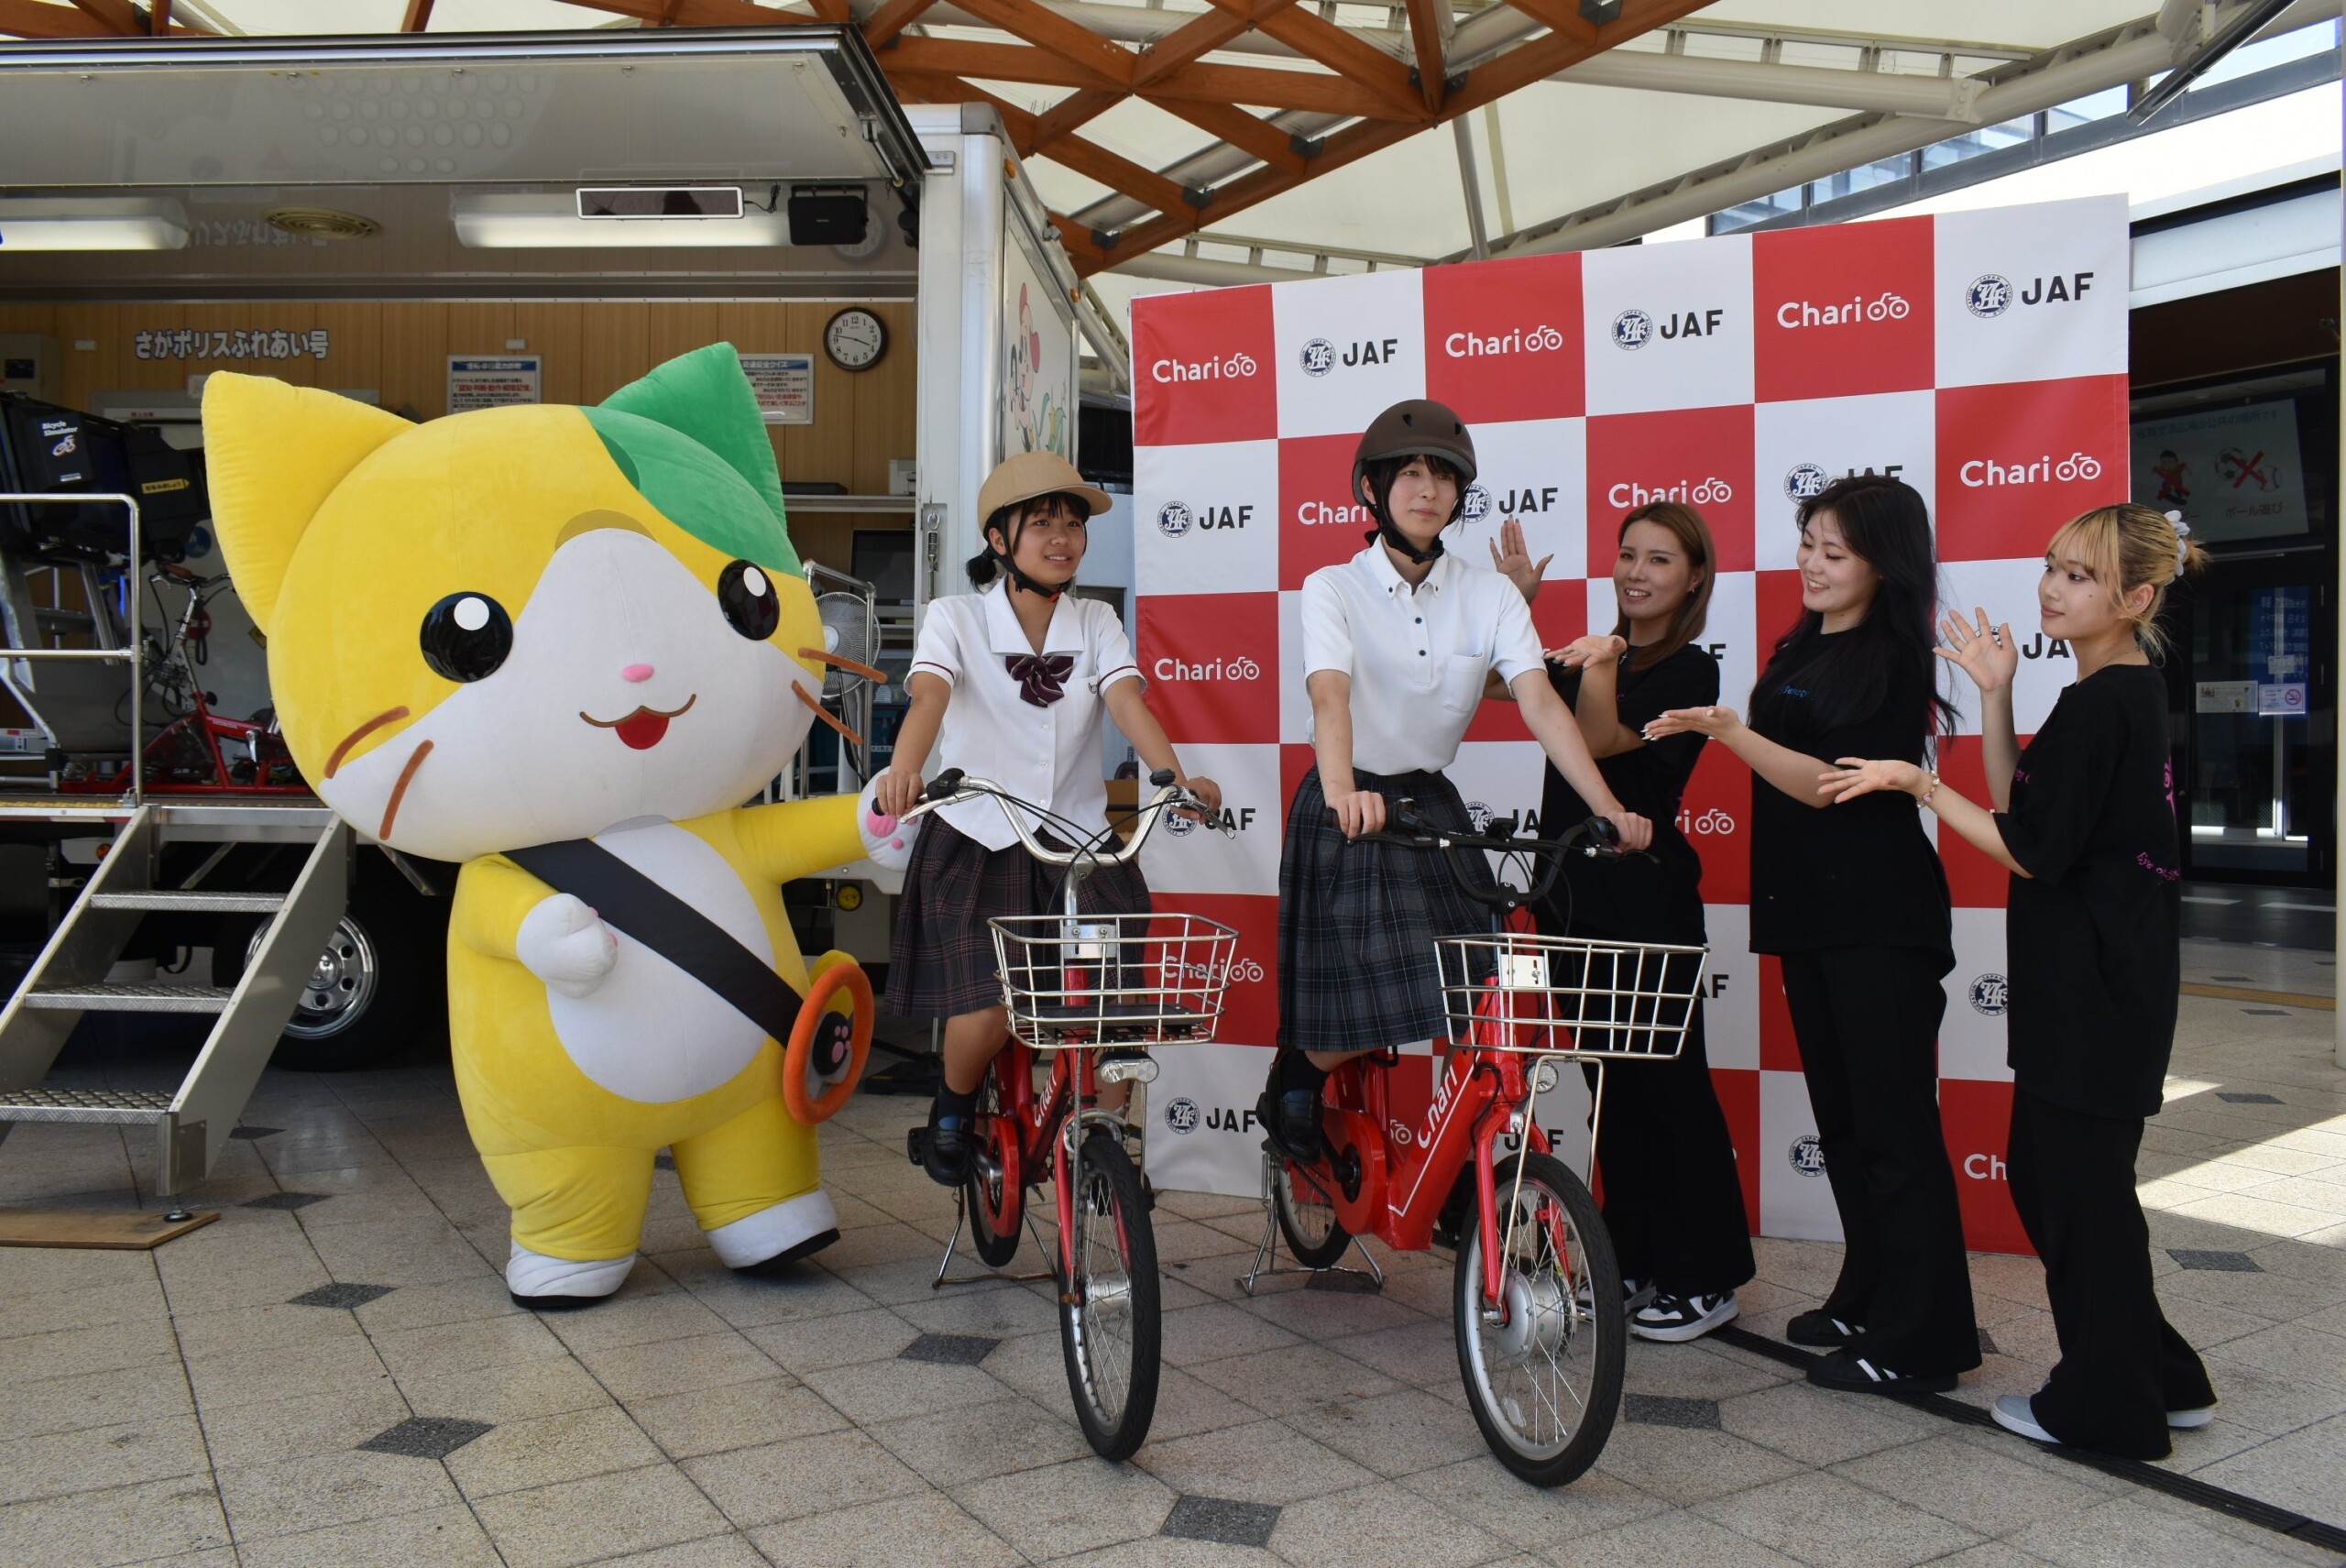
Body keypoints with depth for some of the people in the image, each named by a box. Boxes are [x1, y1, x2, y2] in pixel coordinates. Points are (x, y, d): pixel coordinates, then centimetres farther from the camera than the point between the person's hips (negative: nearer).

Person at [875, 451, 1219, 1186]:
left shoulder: (1096, 623, 4)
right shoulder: (956, 616, -5)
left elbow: (1127, 701, -12)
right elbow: (930, 695, -23)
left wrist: (1178, 779, -32)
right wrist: (904, 770, -45)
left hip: (1079, 842, 3)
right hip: (976, 845, -3)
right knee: (986, 1019, -16)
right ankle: (953, 1109, 20)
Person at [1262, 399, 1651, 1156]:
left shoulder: (1491, 597, 0)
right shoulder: (1333, 588, -9)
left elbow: (1542, 704, -11)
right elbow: (1330, 696, -26)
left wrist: (1610, 808, -23)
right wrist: (1343, 794, -45)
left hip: (1434, 805, 4)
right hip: (1348, 812, -3)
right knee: (1351, 1026, -8)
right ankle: (1294, 1074, 26)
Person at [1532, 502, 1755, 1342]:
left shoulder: (1689, 671, -5)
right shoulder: (1590, 657, 16)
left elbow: (1602, 739, -20)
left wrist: (1599, 666, -36)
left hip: (1646, 901, -7)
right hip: (1576, 895, 7)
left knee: (1670, 1086, -1)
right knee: (1610, 1083, 13)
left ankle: (1706, 1280, 9)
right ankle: (1631, 1257, 24)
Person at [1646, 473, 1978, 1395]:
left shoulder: (1894, 662, -11)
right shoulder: (1800, 650, 14)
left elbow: (1833, 784, -20)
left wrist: (1729, 731, -29)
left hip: (1879, 923, -8)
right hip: (1808, 914, 9)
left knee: (1893, 1127, -5)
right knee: (1841, 1118, 14)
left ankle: (1920, 1342, 3)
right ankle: (1868, 1301, 26)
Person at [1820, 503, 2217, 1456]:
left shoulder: (2099, 705, -18)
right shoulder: (2127, 695, 13)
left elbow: (2032, 851, -19)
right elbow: (2020, 804, 13)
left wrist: (1916, 784, -15)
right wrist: (1994, 692, 7)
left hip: (2094, 985, -10)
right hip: (2087, 979, 10)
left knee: (2079, 1183, 2)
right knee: (2050, 1173, 18)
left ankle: (2105, 1408, 17)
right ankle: (2159, 1378, 30)